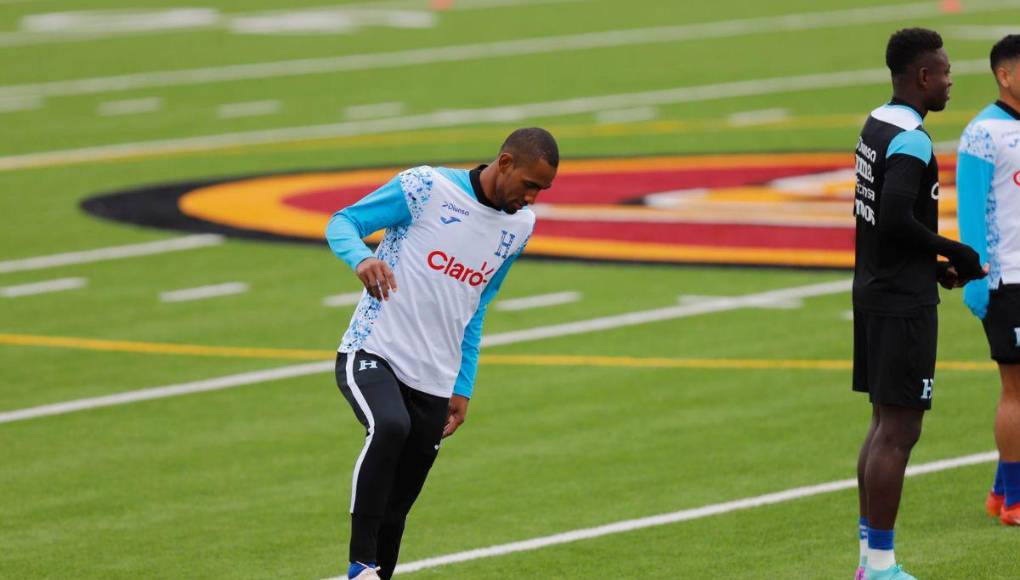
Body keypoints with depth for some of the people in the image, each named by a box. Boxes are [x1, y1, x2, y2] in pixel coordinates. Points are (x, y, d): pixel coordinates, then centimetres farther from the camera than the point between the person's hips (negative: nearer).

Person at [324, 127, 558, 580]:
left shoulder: (519, 226, 11)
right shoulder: (426, 187, -9)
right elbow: (341, 223, -5)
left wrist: (462, 388, 20)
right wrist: (362, 258, -27)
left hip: (434, 379, 6)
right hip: (372, 353, -6)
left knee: (397, 507, 5)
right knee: (390, 427, -35)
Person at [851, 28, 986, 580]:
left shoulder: (876, 126, 12)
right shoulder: (911, 142, -19)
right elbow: (897, 222, -27)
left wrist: (932, 263, 15)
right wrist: (953, 253, -13)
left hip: (873, 290, 10)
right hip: (904, 303, -10)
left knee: (885, 424, 15)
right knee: (898, 430, -6)